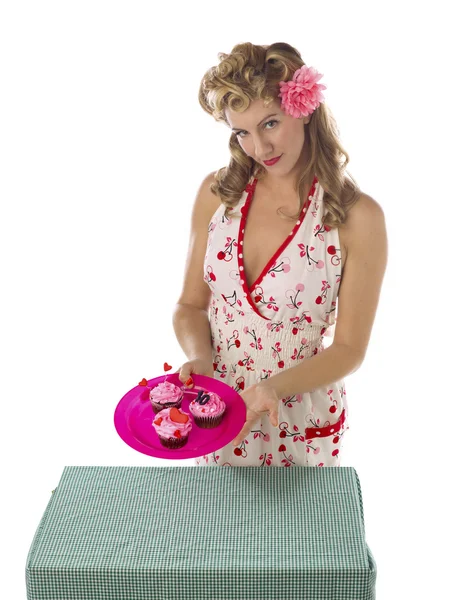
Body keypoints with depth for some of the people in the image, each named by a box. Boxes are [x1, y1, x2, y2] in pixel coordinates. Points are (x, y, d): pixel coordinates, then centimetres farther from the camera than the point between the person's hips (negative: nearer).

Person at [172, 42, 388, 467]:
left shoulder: (357, 217, -15)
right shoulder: (216, 194, -5)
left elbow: (349, 348, -11)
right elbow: (190, 305, 2)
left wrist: (275, 387, -26)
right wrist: (200, 359, -18)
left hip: (302, 431, -3)